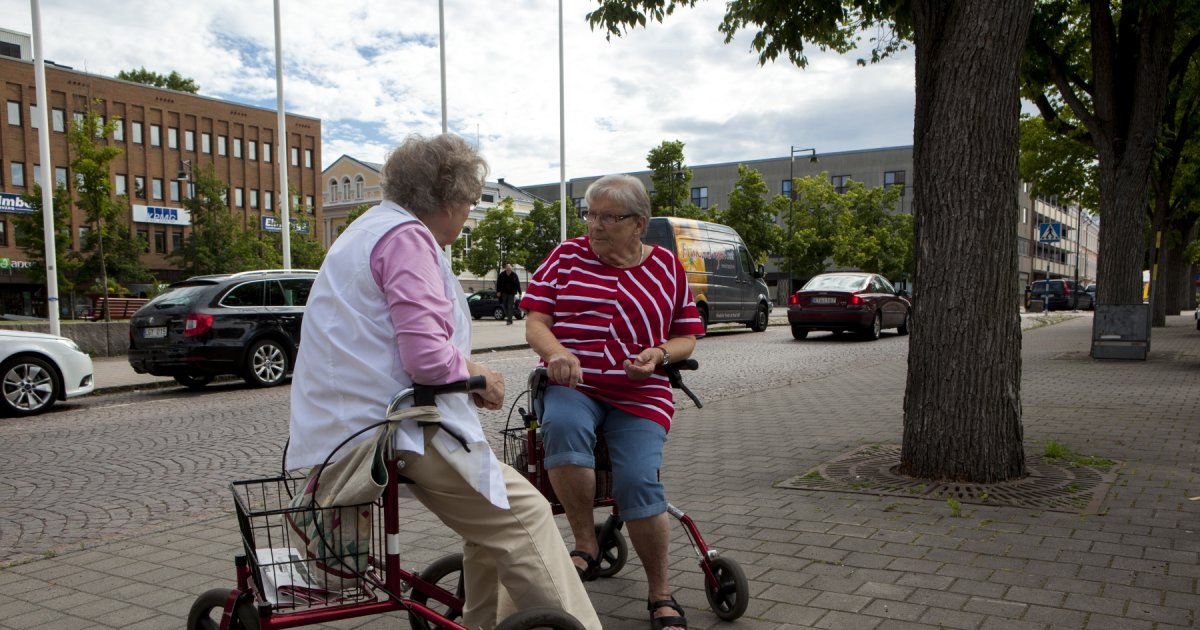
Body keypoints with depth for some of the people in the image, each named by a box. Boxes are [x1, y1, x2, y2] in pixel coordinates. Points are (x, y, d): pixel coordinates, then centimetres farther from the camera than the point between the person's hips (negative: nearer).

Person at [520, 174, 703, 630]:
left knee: (639, 482, -22)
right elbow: (535, 322, 3)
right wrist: (557, 352, -19)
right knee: (562, 425, -37)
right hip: (572, 383, 0)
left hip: (639, 392, 0)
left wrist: (659, 355, -7)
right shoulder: (566, 257, 8)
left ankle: (660, 593, 2)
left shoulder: (667, 268, 12)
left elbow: (687, 336, 15)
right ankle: (585, 544, -17)